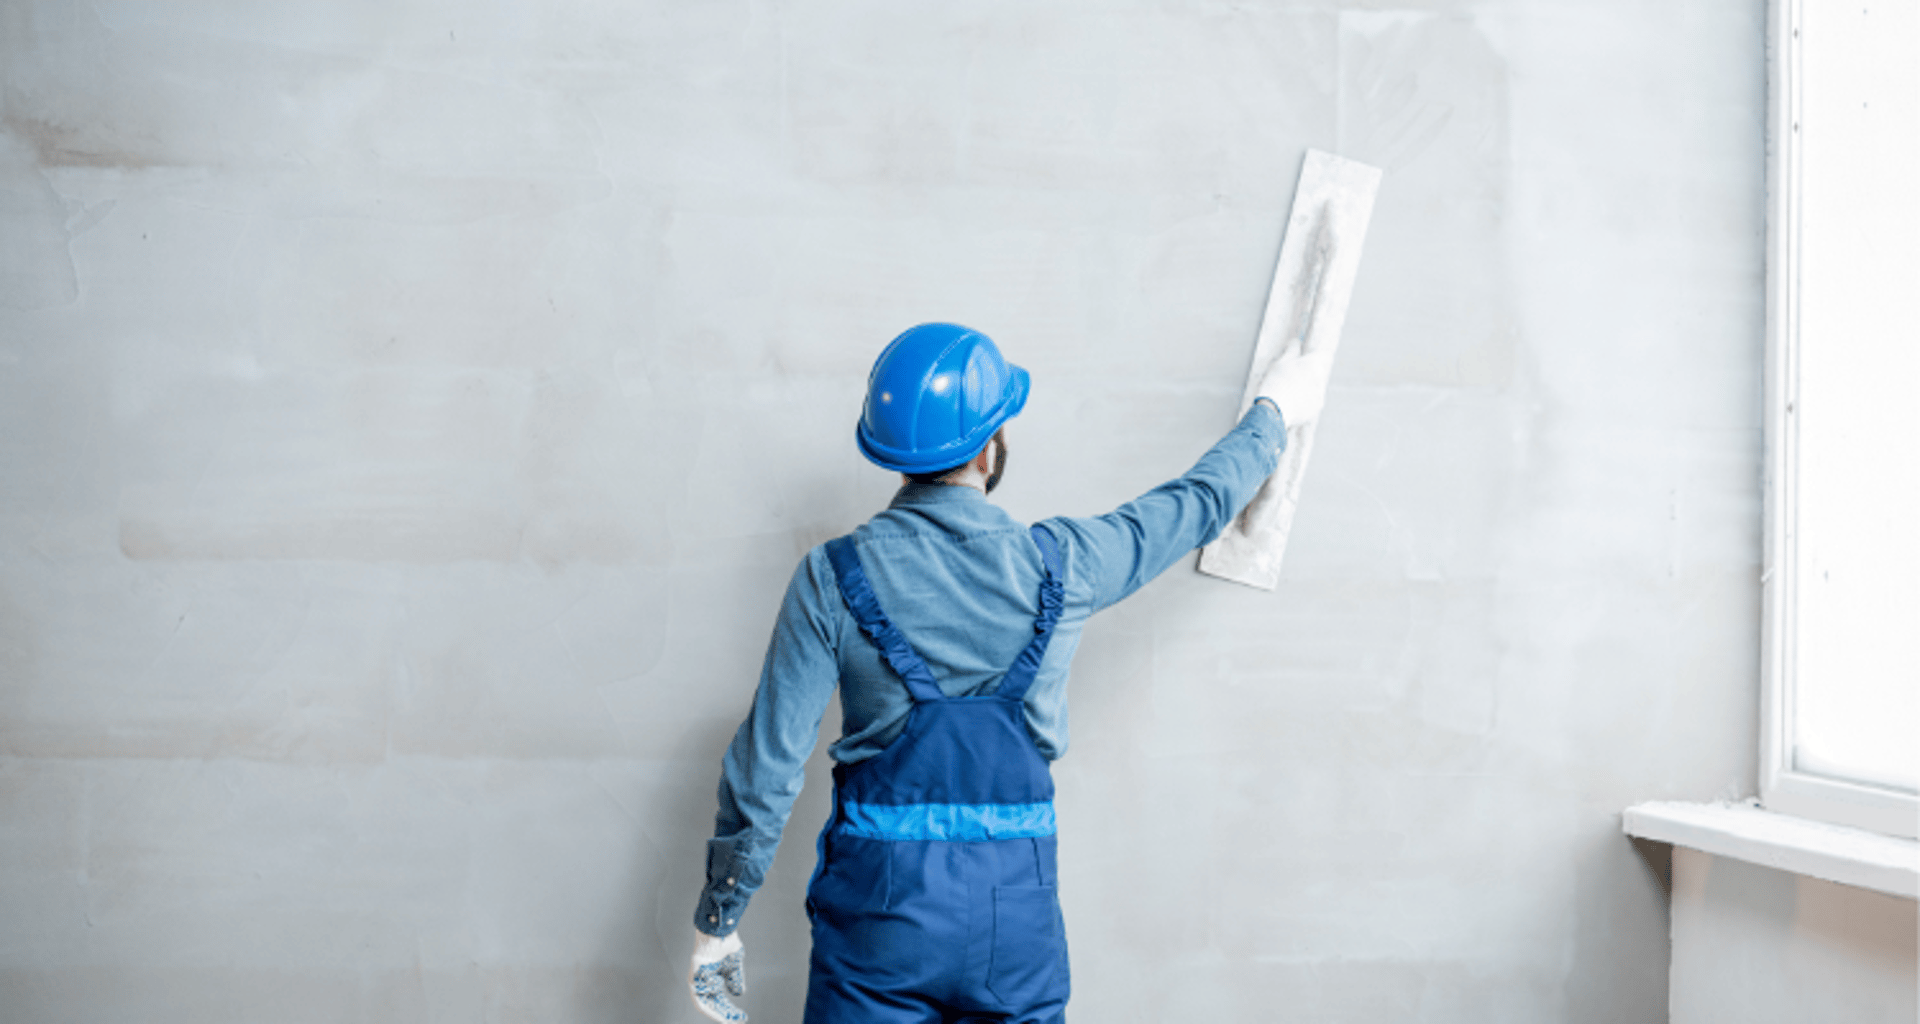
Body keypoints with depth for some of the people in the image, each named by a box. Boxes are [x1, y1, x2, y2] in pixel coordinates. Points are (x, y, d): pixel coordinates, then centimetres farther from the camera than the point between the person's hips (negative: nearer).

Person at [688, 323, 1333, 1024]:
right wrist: (1273, 411, 31)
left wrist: (717, 922, 2)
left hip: (878, 911, -1)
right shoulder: (1059, 566, -5)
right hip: (1016, 912, 1)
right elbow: (1198, 504, 12)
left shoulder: (831, 579, -9)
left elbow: (766, 767, -9)